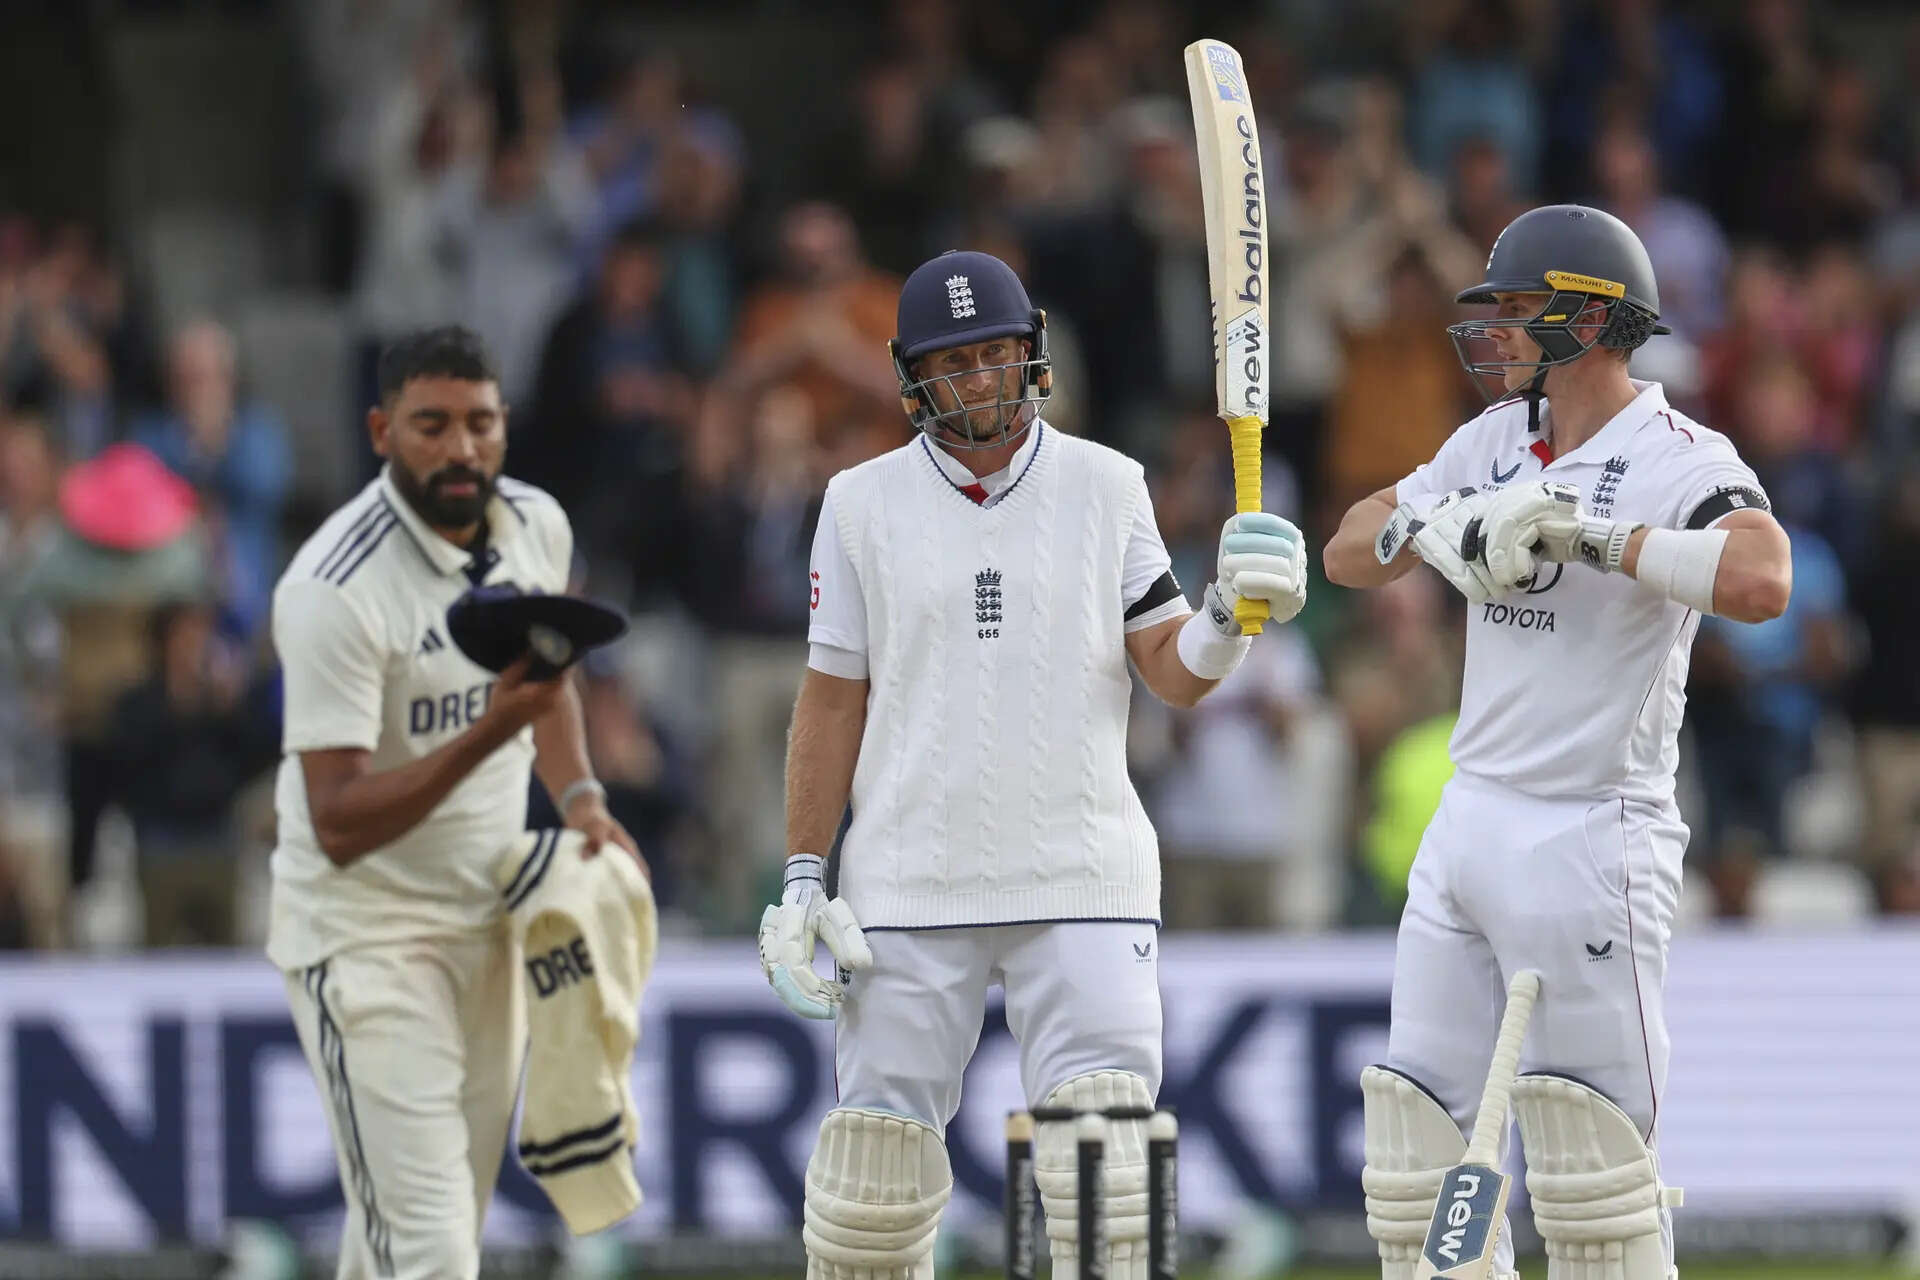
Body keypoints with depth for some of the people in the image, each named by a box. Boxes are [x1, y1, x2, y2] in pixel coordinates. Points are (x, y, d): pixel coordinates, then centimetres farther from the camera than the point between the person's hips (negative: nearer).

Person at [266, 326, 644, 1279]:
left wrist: (578, 797, 3)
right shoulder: (335, 589, -24)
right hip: (366, 936, -7)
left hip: (488, 922, 7)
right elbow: (340, 826, -27)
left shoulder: (536, 526, 0)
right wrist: (487, 735, -37)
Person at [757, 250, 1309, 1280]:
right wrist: (800, 881, 1)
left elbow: (1173, 674, 3)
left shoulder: (1106, 488, 5)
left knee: (1105, 1155, -11)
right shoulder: (864, 504, 5)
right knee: (875, 1153, -1)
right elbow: (832, 701, 7)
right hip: (908, 886, 0)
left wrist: (1230, 612, -18)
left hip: (1082, 882, 0)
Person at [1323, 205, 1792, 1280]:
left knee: (1590, 1159, -8)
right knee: (1418, 1140, 6)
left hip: (1591, 843, -8)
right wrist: (1425, 526, -9)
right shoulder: (1495, 442, 13)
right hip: (1469, 821, 8)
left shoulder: (1681, 461, -11)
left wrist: (1584, 533, -27)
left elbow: (1763, 582, -30)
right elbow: (1349, 555, 13)